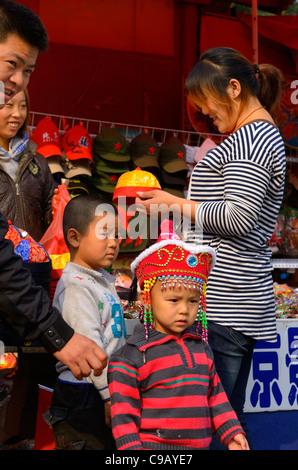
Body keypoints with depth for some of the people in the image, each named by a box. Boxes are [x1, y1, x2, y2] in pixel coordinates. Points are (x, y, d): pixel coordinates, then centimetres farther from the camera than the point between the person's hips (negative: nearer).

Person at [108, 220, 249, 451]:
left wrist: (232, 433, 10)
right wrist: (132, 447, -13)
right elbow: (124, 414, -7)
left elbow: (216, 396, 17)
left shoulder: (202, 348, 11)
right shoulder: (131, 355, -7)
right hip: (152, 445, -5)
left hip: (200, 444, 5)